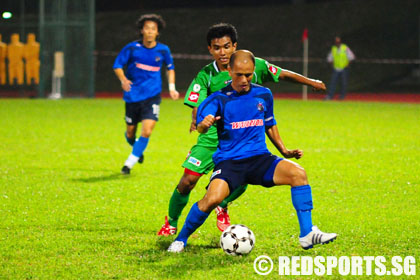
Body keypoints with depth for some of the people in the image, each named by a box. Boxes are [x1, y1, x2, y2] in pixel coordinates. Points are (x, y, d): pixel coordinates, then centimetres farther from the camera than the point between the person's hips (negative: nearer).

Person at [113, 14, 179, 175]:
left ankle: (130, 162, -3)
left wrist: (171, 87, 6)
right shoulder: (132, 48, -6)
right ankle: (138, 150, 45)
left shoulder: (163, 50, -1)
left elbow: (170, 68, 17)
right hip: (133, 96, 0)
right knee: (130, 133, 10)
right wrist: (123, 80, -19)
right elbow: (117, 65, 0)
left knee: (147, 132, -17)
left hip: (152, 96, 0)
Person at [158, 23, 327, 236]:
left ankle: (222, 209, 18)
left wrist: (312, 82, 13)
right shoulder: (205, 76, -7)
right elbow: (197, 107, -15)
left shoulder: (253, 65, -5)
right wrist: (197, 120, -38)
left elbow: (282, 74, 9)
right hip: (213, 136, -1)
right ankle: (171, 223, 14)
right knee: (188, 180, -11)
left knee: (241, 182, -18)